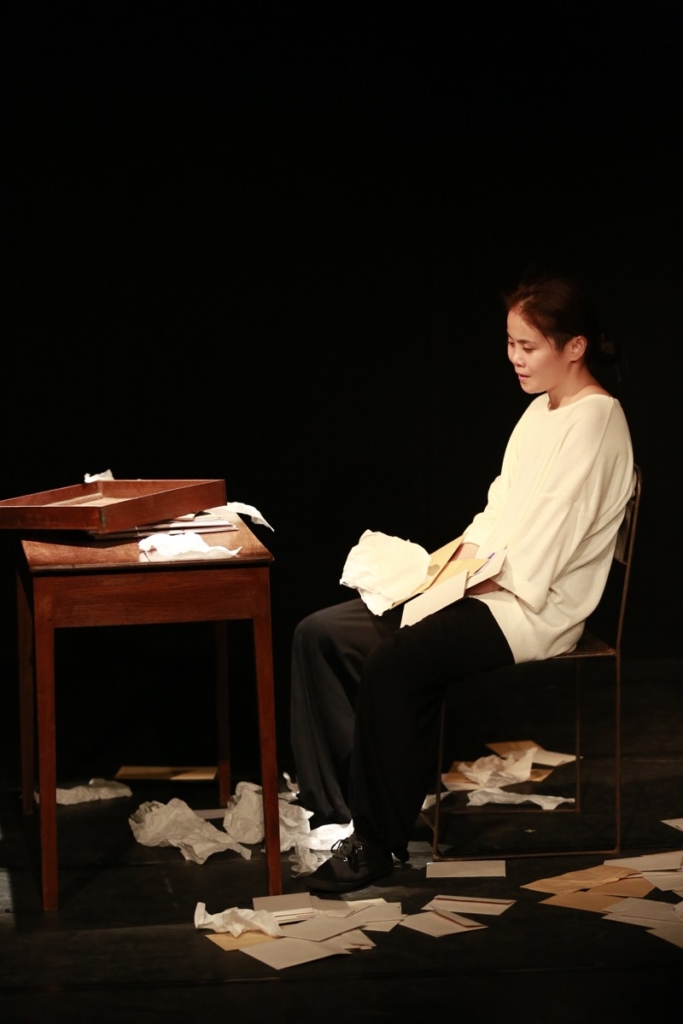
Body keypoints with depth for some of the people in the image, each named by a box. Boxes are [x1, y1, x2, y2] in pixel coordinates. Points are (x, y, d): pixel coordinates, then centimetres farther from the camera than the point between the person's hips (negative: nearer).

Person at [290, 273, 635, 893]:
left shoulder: (594, 424, -15)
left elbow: (532, 564, -19)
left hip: (531, 611, -10)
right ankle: (335, 803, -1)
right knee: (321, 633, -2)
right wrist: (454, 559, 2)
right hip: (484, 588, 10)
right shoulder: (543, 411, 15)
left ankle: (379, 842, -18)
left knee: (393, 661, -31)